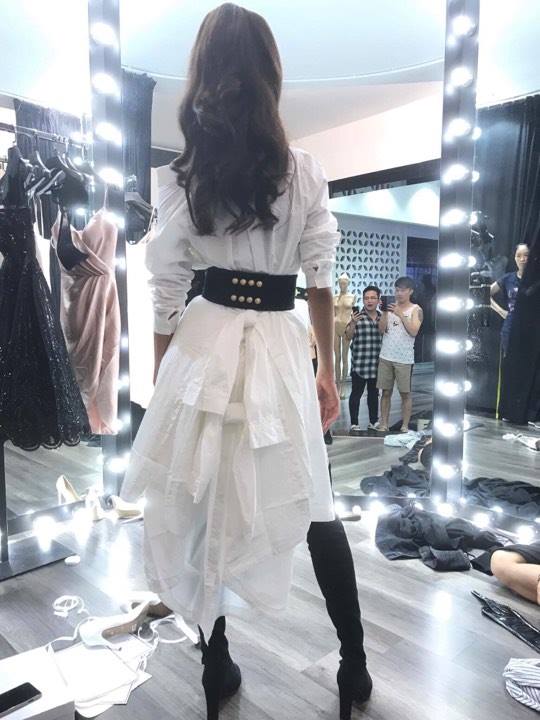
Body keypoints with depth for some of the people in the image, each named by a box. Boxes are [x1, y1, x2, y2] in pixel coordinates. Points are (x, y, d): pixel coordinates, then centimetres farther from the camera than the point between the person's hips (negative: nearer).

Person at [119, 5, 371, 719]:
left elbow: (166, 293, -1)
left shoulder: (182, 178, -1)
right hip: (280, 346, 0)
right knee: (315, 508, 15)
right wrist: (328, 371, 10)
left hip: (203, 344, 1)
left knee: (203, 508, 14)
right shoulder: (306, 171, -1)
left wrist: (163, 379, 9)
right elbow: (322, 281, 1)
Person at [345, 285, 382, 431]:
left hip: (376, 363, 5)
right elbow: (349, 337, -8)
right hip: (359, 363, -5)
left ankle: (374, 421, 27)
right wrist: (352, 324, -24)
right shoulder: (357, 316, -7)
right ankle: (354, 423, 11)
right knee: (356, 393, 3)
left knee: (374, 393, 15)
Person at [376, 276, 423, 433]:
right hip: (386, 356, 3)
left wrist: (400, 314, -18)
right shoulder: (390, 306, 9)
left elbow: (413, 331, -14)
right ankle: (384, 424, 13)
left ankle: (405, 426, 10)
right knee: (386, 391, 7)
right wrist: (385, 312, -11)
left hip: (404, 358, -3)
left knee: (405, 393, 3)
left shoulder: (416, 310, 0)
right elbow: (381, 330, 1)